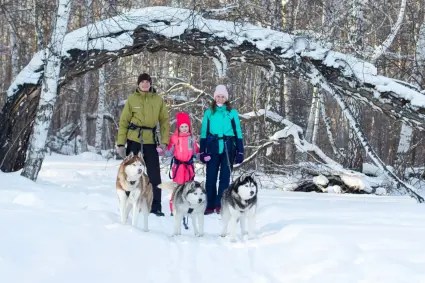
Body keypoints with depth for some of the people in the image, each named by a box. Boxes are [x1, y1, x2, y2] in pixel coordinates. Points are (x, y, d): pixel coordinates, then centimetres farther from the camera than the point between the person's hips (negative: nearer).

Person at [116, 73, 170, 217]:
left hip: (151, 142, 1)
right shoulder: (132, 99, 1)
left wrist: (164, 141, -5)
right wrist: (120, 143, -3)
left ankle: (155, 206, 7)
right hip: (134, 141, -1)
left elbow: (165, 121, 5)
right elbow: (124, 121, 1)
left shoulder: (158, 100, 5)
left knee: (154, 175, 1)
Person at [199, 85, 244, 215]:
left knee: (225, 177, -1)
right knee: (211, 177, 0)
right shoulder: (209, 112, 9)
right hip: (213, 147, 1)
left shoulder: (232, 113, 7)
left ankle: (220, 205, 2)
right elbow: (204, 132, 8)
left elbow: (238, 132, 6)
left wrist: (240, 151, 0)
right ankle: (210, 206, 3)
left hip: (228, 147, -1)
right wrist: (202, 151, 1)